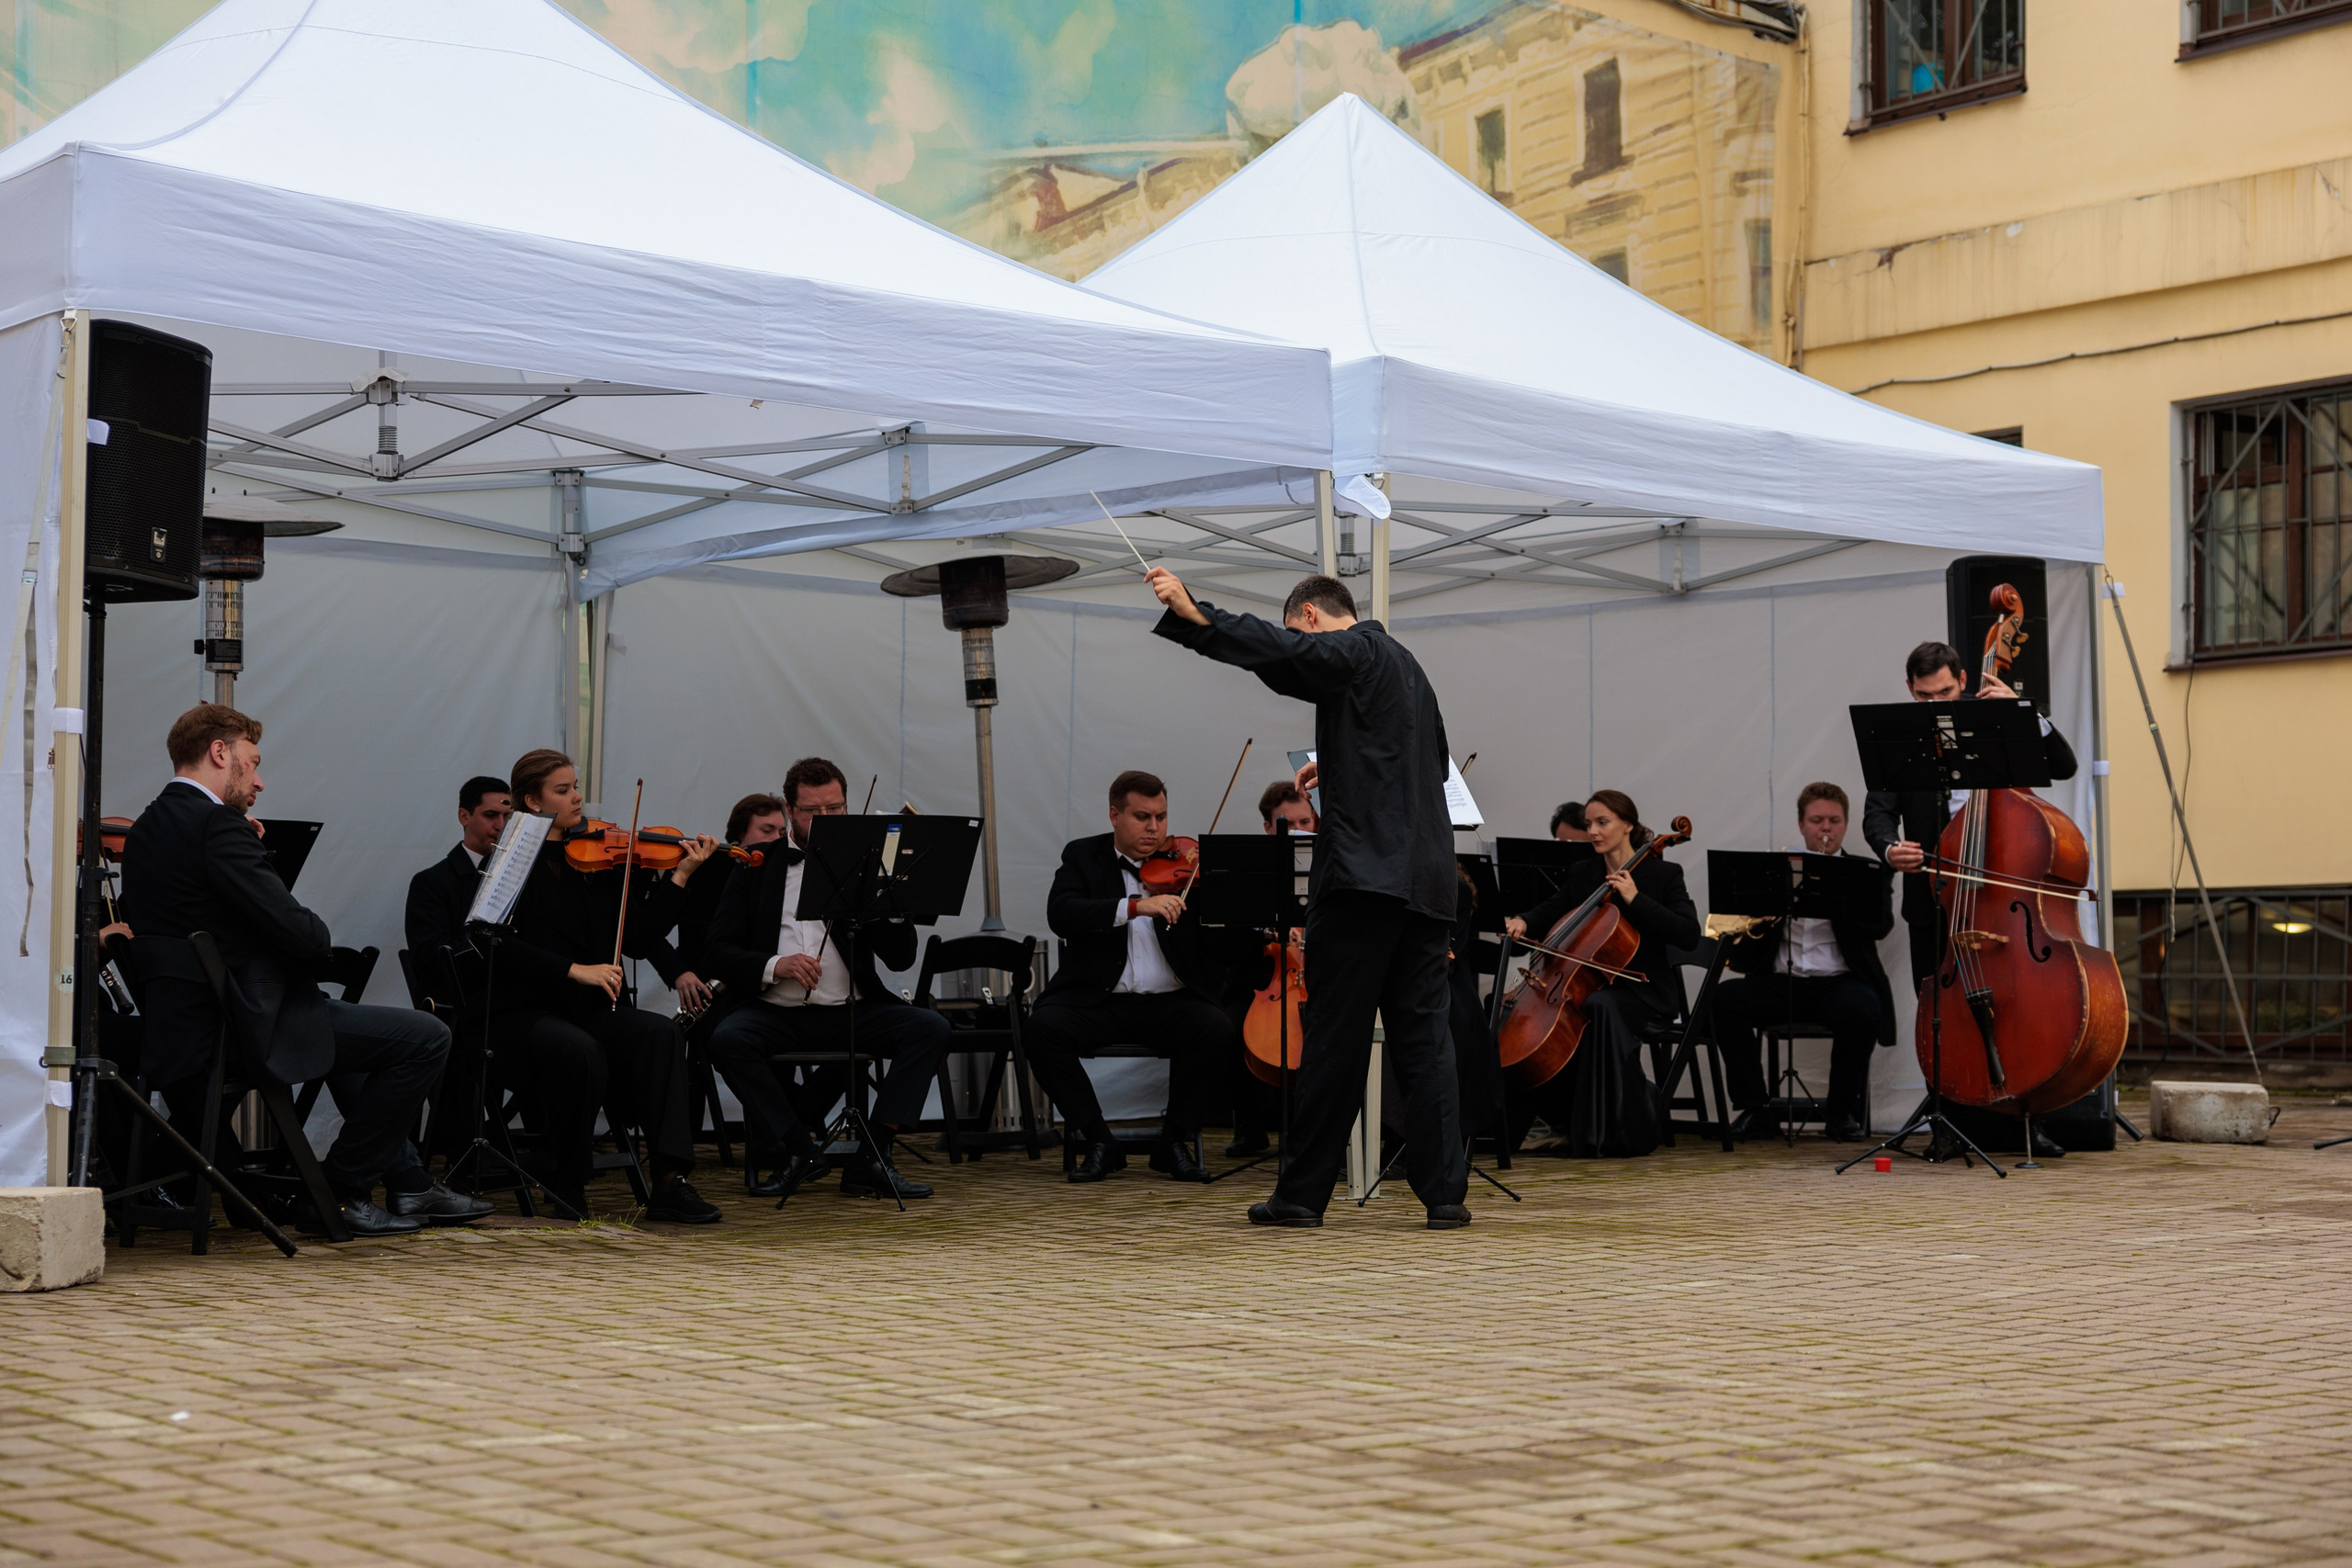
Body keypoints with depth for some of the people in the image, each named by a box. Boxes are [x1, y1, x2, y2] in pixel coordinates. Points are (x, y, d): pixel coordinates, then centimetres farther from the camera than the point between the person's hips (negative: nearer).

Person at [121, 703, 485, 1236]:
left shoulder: (142, 833, 13)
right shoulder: (216, 825, -17)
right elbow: (298, 931, -21)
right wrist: (322, 939, 1)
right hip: (250, 1029, -11)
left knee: (351, 1023, 34)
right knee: (426, 1036, -9)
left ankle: (409, 1184, 32)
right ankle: (341, 1189, 2)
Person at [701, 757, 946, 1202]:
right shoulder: (756, 866, 10)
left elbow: (900, 958, 3)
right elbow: (716, 952, 2)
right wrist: (774, 965, -17)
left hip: (849, 1011, 1)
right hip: (774, 1012, -1)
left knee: (930, 1028, -22)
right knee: (728, 1039, -33)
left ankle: (870, 1158, -19)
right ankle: (798, 1149, -14)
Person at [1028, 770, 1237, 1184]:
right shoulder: (1083, 856, 7)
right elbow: (1060, 914, -15)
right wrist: (1134, 906, -27)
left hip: (1169, 1000, 1)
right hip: (1098, 999, -1)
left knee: (1216, 1029, -29)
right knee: (1041, 1028, -29)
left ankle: (1177, 1139, -8)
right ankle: (1096, 1140, -11)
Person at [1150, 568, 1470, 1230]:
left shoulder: (1354, 651, -3)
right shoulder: (1404, 664, 23)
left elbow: (1281, 653, -23)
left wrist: (1192, 614, -31)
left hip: (1366, 871, -8)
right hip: (1425, 877, 8)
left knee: (1333, 1038, -3)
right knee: (1423, 1035, 6)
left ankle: (1302, 1192, 2)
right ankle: (1444, 1191, 1)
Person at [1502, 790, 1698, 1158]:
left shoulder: (1663, 874, -2)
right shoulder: (1581, 874, 13)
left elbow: (1689, 935, -13)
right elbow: (1552, 911, 18)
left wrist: (1635, 899, -19)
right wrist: (1523, 922, -6)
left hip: (1642, 990, -5)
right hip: (1590, 985, 5)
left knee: (1600, 1006, -38)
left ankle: (1609, 1134, -29)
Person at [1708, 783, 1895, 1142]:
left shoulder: (1866, 873, 10)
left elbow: (1881, 924, -10)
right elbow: (1745, 959, 13)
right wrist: (1749, 934, -11)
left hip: (1838, 981, -2)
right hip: (1780, 983, 2)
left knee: (1861, 1009, -36)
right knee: (1724, 998, -26)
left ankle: (1844, 1111, -13)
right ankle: (1753, 1110, -17)